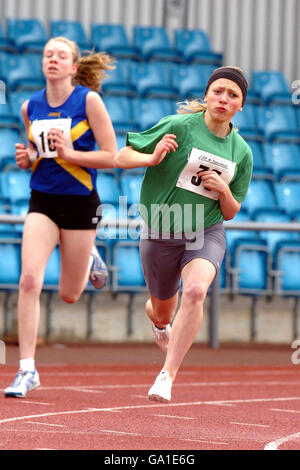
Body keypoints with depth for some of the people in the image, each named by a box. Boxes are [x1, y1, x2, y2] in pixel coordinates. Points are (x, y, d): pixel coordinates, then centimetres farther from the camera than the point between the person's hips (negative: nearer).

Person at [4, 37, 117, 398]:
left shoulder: (89, 101, -9)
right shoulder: (30, 107, 3)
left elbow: (111, 156, -9)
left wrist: (70, 153, -22)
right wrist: (25, 158, -4)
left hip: (80, 202, -2)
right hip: (42, 200, 2)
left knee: (69, 295, 9)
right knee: (29, 280, -17)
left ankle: (89, 257, 45)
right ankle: (27, 369, -11)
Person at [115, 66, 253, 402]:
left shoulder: (242, 152, 3)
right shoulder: (179, 126, -9)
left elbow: (230, 213, 10)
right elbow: (122, 157, -6)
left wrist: (224, 190, -12)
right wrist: (152, 158, -26)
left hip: (206, 234, 1)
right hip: (160, 234, -1)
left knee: (195, 290, -30)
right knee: (162, 311, 14)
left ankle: (167, 376, -26)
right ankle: (161, 324, 56)